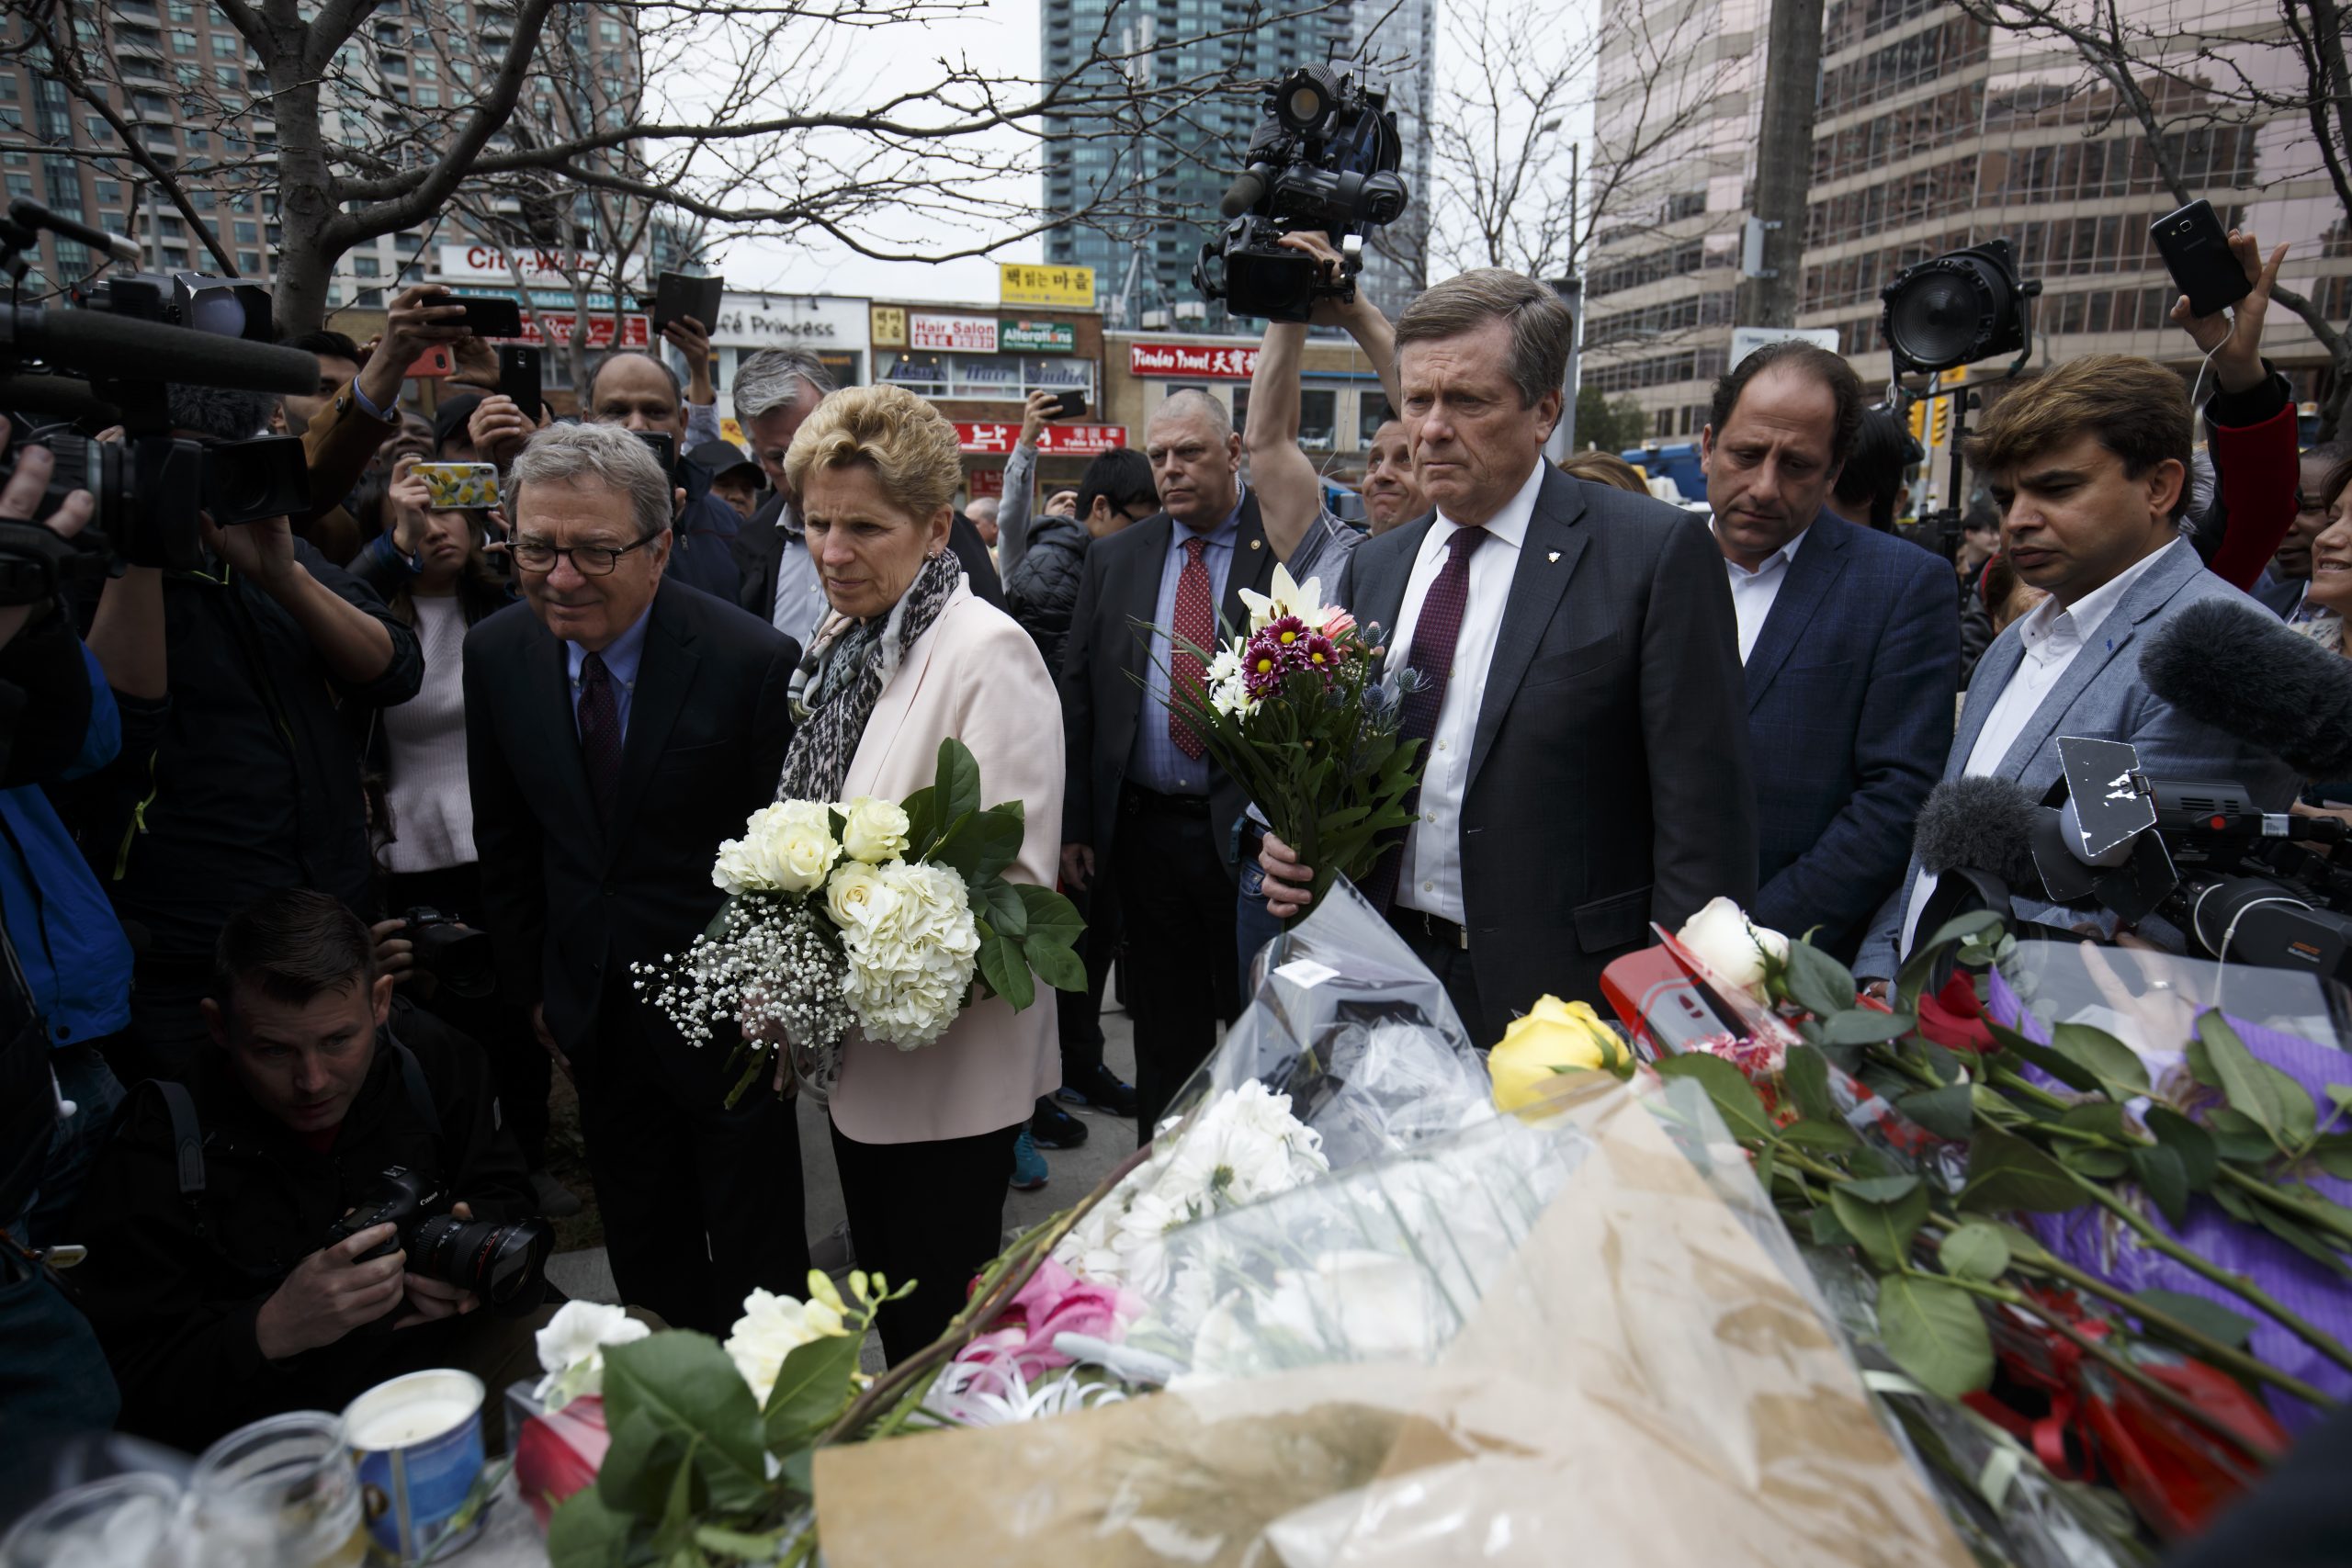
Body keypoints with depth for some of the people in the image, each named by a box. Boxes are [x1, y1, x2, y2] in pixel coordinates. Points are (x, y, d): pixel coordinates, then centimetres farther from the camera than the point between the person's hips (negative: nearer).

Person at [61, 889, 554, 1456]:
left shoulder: (433, 1067, -1)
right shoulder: (154, 1151, -12)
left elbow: (506, 1203, 12)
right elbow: (127, 1391, -11)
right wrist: (271, 1331, -29)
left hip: (450, 1346, 6)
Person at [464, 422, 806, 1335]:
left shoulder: (753, 660, -19)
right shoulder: (496, 654, -3)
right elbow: (505, 845, 7)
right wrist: (533, 986, 9)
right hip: (592, 1012, 5)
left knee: (756, 1262, 11)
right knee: (646, 1260, 21)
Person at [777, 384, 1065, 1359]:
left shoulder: (987, 654, -18)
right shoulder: (842, 643, 8)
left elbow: (1018, 876, -21)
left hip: (950, 1067, -8)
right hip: (856, 1056, 8)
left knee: (942, 1316, 9)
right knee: (883, 1290, 24)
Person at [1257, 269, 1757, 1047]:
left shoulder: (1657, 551, -9)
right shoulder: (1377, 566, 10)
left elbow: (1704, 815, -12)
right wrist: (1298, 845, -2)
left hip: (1556, 1000, -5)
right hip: (1384, 979, 5)